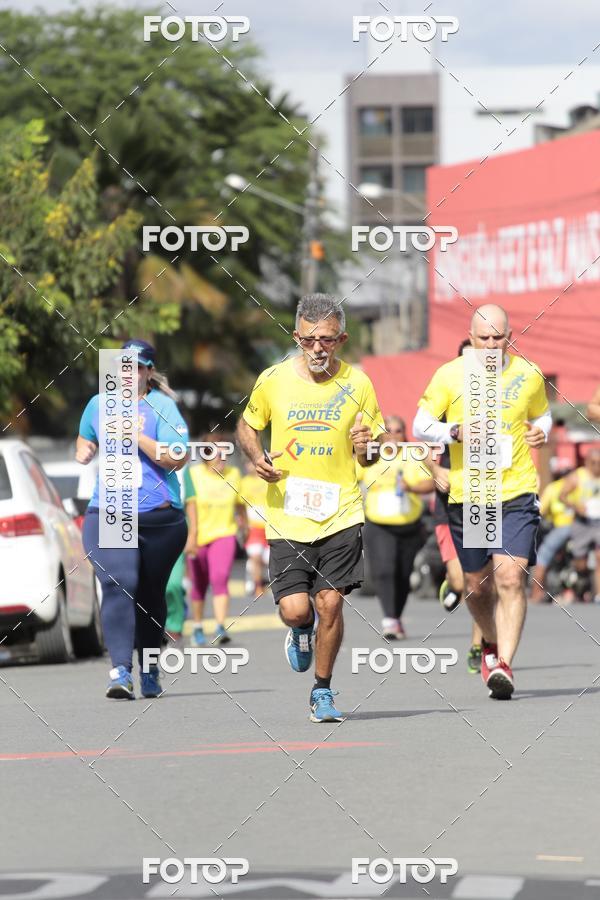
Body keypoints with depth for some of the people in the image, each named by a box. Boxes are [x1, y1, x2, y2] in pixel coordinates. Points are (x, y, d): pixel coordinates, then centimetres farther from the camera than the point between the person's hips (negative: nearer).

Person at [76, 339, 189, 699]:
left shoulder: (162, 407, -2)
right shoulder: (99, 404, 11)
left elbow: (177, 458, -13)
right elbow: (87, 439, 33)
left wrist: (138, 436, -18)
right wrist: (84, 451, 11)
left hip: (159, 518, -1)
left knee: (150, 595, 11)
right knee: (119, 585, -20)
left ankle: (150, 672, 30)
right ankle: (121, 670, -30)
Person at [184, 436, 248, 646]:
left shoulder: (233, 474, 4)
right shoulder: (193, 473, -5)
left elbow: (239, 502, 19)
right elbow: (191, 503, -13)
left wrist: (243, 520, 35)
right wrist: (193, 532, -23)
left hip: (224, 534, 0)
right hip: (199, 536, 0)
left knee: (220, 579, -18)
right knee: (199, 585, 10)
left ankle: (221, 628, -24)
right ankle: (197, 628, 27)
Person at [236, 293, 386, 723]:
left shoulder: (358, 384, 0)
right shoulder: (274, 380, -2)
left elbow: (370, 457, 9)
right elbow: (247, 426, 15)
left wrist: (366, 447, -15)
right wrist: (257, 458, -5)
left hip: (341, 514, 0)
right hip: (287, 515, 0)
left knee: (330, 603, -6)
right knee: (295, 609, -9)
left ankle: (323, 691, 15)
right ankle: (301, 632, 30)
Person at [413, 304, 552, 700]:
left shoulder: (529, 375, 2)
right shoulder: (450, 376, -2)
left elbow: (541, 414, 21)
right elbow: (421, 425, 4)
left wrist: (541, 432, -2)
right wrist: (455, 431, -15)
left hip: (517, 493, -1)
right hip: (466, 496, 1)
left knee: (510, 577, -16)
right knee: (477, 586, 10)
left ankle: (504, 664, -16)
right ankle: (492, 643, 39)